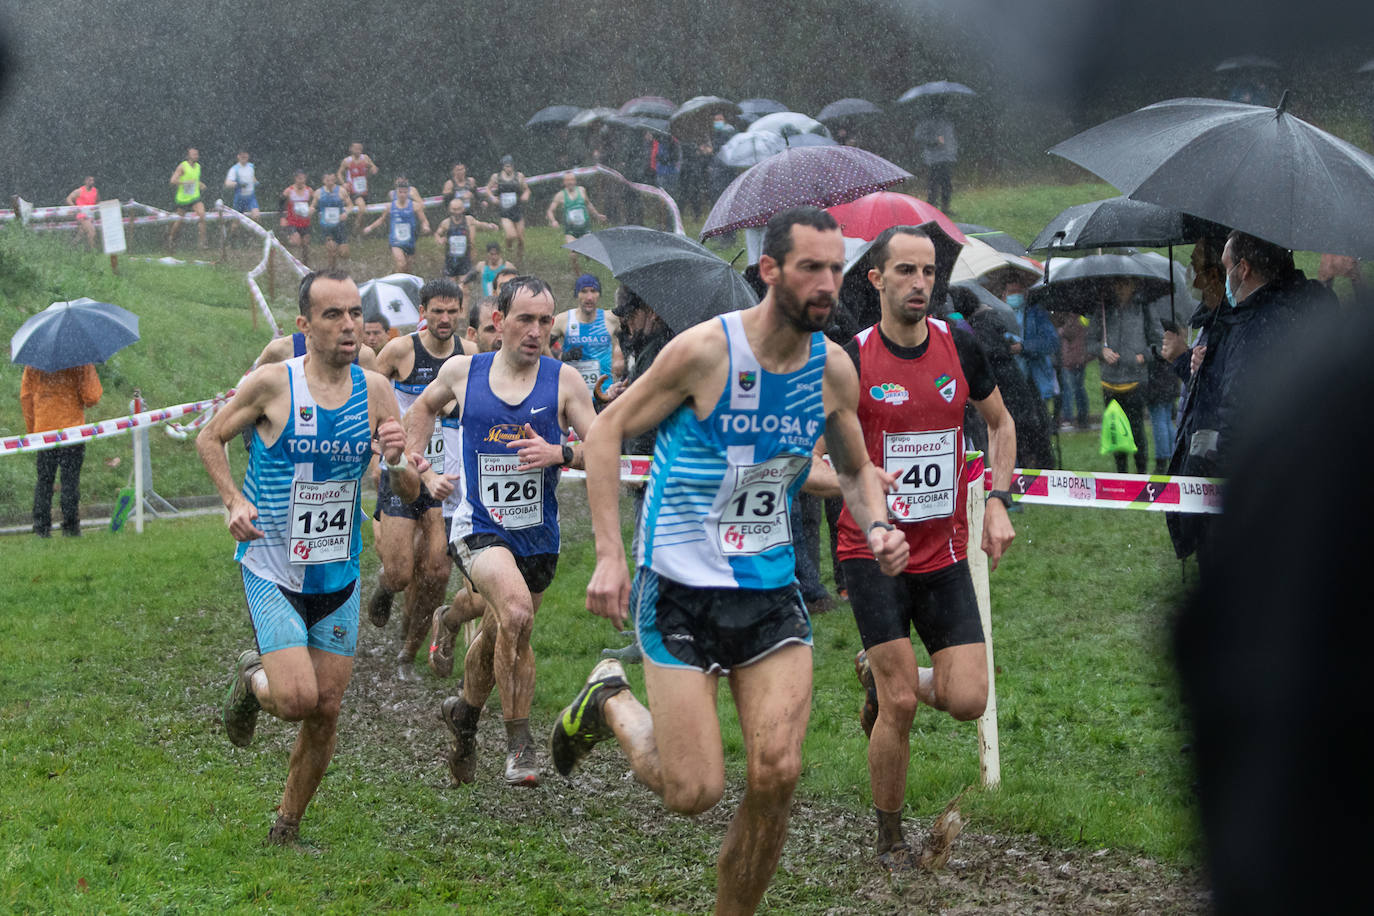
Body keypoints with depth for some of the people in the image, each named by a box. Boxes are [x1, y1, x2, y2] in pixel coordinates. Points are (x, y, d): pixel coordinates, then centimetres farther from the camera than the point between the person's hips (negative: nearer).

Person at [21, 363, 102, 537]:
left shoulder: (33, 364, 1)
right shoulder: (78, 364, -10)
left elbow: (25, 398, 4)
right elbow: (91, 398, -10)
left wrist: (32, 430, 12)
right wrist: (90, 371, 7)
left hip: (43, 431, 3)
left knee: (44, 480, 10)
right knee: (70, 481, 3)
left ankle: (41, 527, 6)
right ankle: (70, 527, 2)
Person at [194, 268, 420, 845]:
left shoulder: (375, 391, -1)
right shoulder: (272, 384, -11)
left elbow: (411, 491, 3)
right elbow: (209, 439, 4)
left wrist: (398, 462, -20)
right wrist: (234, 501, -10)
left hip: (339, 578, 4)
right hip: (272, 573, -4)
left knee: (327, 711, 5)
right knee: (298, 699, -18)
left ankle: (287, 827, 25)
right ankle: (251, 679, 18)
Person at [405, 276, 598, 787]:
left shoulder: (563, 381, -5)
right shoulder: (462, 372, -2)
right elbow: (423, 408, 20)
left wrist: (559, 452, -24)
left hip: (538, 534, 3)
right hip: (479, 527, -3)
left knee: (506, 637, 18)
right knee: (516, 610, -29)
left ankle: (465, 713, 47)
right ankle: (518, 739, -17)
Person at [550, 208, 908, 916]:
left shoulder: (834, 370, 1)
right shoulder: (705, 351, -15)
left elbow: (855, 469, 18)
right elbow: (606, 432, -6)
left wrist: (876, 525, -4)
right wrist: (609, 555, -13)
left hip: (772, 591, 5)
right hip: (680, 589, -4)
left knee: (776, 774, -8)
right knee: (693, 791, -6)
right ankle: (610, 701, 24)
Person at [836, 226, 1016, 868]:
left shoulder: (959, 346, 1)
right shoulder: (850, 360, -9)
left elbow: (1000, 422, 17)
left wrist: (998, 502, 5)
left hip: (946, 554, 4)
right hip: (873, 552, -3)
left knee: (967, 700, -6)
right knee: (900, 706, -9)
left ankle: (880, 677, 26)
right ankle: (890, 837, 11)